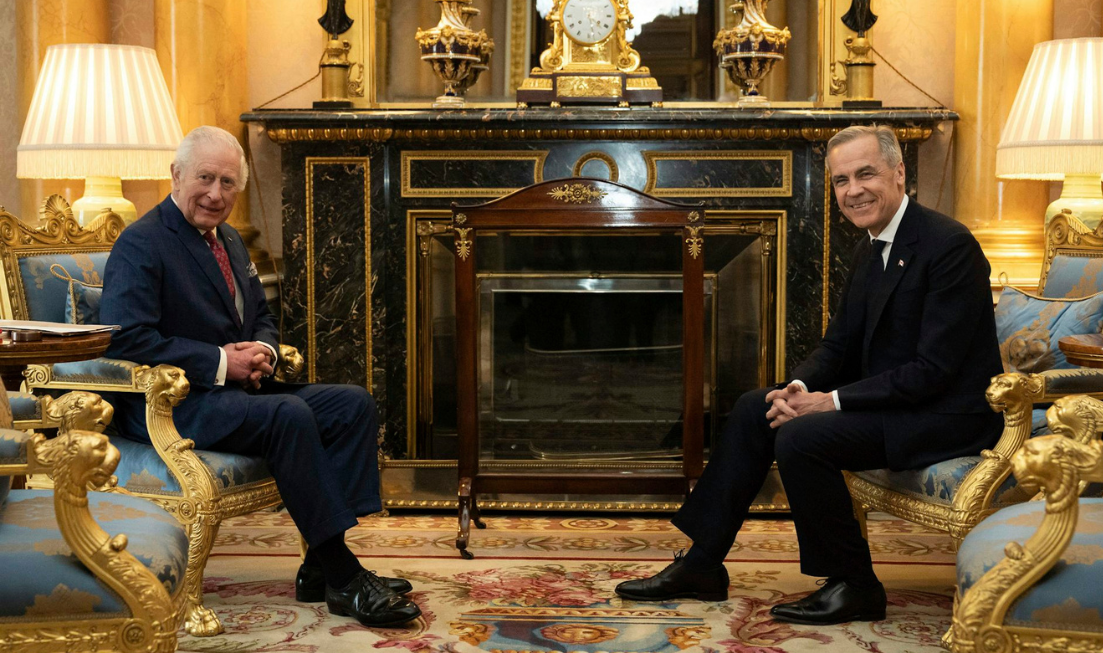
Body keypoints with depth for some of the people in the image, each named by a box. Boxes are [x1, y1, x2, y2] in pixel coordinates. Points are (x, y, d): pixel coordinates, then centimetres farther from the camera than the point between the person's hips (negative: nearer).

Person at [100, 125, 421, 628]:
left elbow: (262, 318, 25)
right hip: (173, 404, -9)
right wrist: (220, 362, -21)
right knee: (290, 415, -33)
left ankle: (321, 565, -13)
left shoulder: (230, 242, 17)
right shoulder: (141, 245, -10)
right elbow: (126, 339, -21)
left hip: (240, 388, 9)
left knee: (354, 404, -10)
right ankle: (343, 576, -24)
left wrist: (264, 350, -1)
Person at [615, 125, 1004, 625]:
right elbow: (838, 345, 12)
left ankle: (854, 585, -8)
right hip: (888, 400, 9)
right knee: (754, 410, 1)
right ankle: (701, 565, 6)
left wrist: (833, 401, -23)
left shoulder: (950, 245, -18)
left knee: (800, 437, -26)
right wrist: (799, 387, -10)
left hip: (946, 415, -9)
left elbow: (935, 369, -23)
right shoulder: (870, 248, 11)